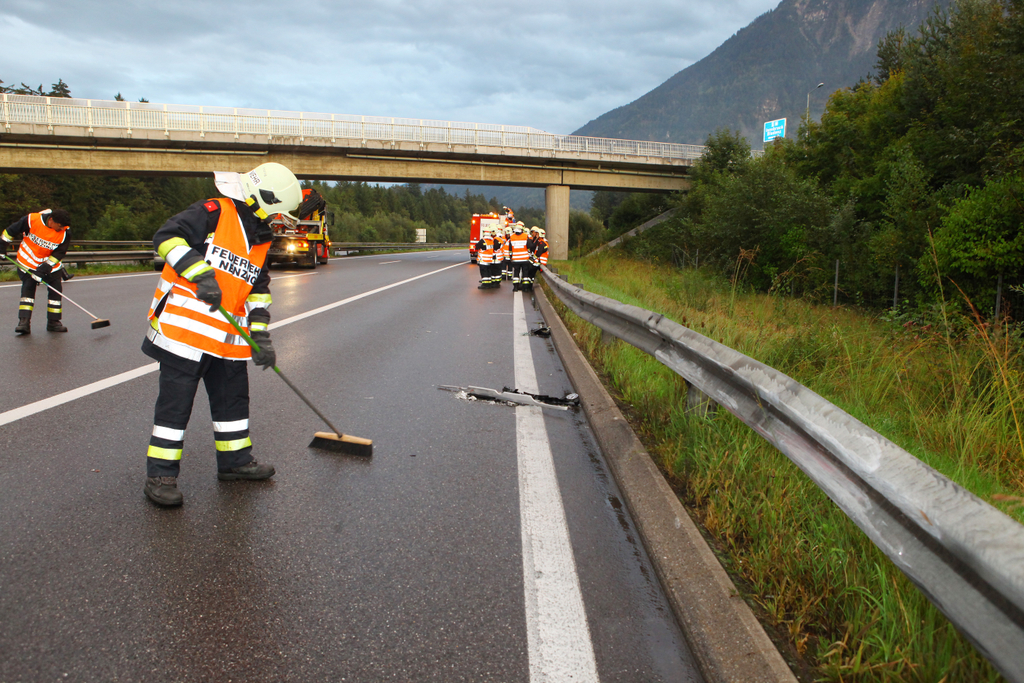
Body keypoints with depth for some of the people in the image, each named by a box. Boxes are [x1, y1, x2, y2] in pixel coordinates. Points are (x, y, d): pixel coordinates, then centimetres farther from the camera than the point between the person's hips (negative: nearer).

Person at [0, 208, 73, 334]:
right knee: (28, 289, -7)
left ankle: (53, 322, 6)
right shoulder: (31, 220, -25)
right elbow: (11, 230, -9)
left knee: (56, 290, -3)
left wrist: (43, 269, -21)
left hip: (51, 263, 2)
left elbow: (59, 253, -16)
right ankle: (24, 322, -8)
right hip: (28, 262, -2)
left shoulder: (64, 232, -19)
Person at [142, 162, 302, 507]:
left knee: (233, 396, 15)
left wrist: (260, 335, 9)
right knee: (175, 402, -3)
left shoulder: (260, 239, 14)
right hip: (184, 326, -8)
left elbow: (259, 289, 17)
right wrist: (200, 273, -29)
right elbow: (167, 236, -19)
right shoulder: (214, 213, -9)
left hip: (228, 336, 8)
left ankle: (235, 460, 31)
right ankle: (160, 475, 6)